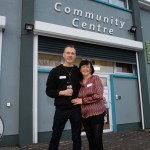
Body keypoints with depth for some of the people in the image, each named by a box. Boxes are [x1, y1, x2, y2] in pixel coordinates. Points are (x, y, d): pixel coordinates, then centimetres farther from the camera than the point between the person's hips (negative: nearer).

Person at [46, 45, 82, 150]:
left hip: (76, 109, 2)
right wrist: (62, 92, -14)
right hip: (61, 109, -1)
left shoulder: (79, 72, 6)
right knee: (55, 137, 8)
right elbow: (49, 91, 0)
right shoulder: (55, 71, 2)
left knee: (77, 137, 13)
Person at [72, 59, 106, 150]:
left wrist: (82, 100, -12)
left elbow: (99, 95, -14)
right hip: (84, 115, 4)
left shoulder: (95, 78, -3)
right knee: (90, 141, 13)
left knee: (97, 141, 0)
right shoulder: (79, 82, 10)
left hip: (97, 113, -4)